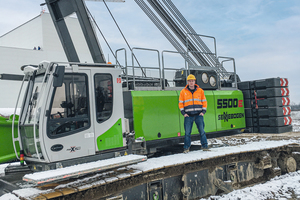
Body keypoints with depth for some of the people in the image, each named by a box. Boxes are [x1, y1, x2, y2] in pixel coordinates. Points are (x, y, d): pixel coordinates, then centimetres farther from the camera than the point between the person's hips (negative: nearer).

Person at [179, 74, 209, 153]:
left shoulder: (200, 91, 8)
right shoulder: (183, 92, 5)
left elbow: (204, 102, 12)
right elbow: (180, 103, 8)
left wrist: (203, 111, 1)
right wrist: (183, 113, -1)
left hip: (199, 115, 1)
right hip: (188, 115, 0)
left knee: (202, 131, 1)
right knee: (187, 132, -1)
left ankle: (205, 146, 10)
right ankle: (186, 148, 8)